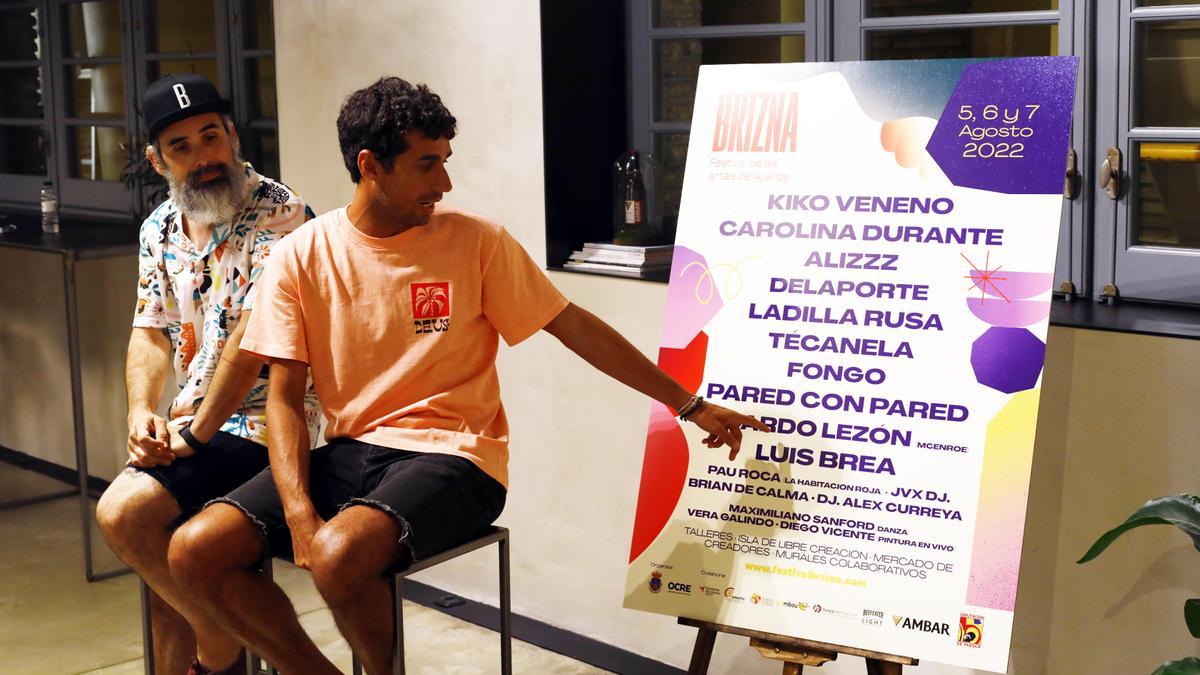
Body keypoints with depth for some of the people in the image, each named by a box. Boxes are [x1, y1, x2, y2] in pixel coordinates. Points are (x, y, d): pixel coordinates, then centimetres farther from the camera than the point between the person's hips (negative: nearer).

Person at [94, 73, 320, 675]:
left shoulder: (277, 213, -15)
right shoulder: (160, 228, 10)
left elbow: (251, 338, -21)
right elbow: (151, 332, 12)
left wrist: (195, 433, -17)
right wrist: (141, 411, -7)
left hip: (259, 422, -8)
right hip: (192, 425, 8)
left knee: (123, 512, -21)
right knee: (164, 574, 11)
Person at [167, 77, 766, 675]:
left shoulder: (475, 241, -4)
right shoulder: (301, 256, 1)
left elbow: (574, 328, 3)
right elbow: (284, 399, 0)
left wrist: (690, 405, 5)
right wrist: (299, 516, -15)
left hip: (450, 457, -3)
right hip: (346, 454, 4)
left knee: (340, 555, -32)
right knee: (195, 551, -15)